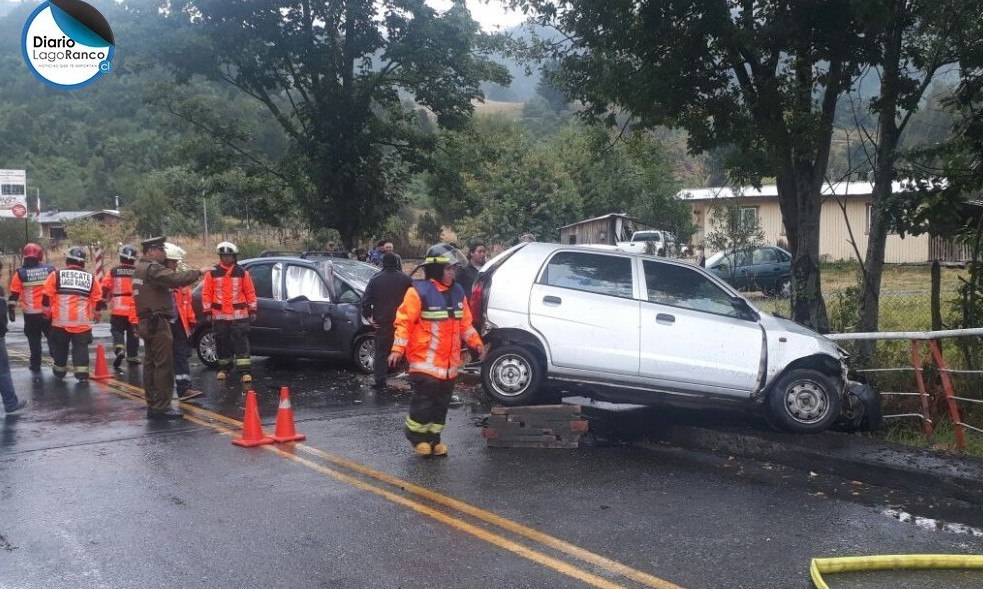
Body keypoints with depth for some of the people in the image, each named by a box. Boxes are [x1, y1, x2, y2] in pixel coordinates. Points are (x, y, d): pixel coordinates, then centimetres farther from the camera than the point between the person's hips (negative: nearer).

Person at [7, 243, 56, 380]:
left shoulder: (20, 273, -5)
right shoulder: (50, 269, -1)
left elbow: (14, 294, -4)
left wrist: (11, 309, 4)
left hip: (31, 314, -1)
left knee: (34, 342, 8)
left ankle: (36, 370, 10)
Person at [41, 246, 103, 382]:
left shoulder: (56, 275, 1)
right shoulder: (91, 278, 6)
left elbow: (47, 297, 2)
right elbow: (97, 300, 12)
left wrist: (48, 312, 17)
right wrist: (97, 315, 27)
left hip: (60, 321, 0)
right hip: (82, 322, 0)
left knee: (59, 347, 16)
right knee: (81, 347, 5)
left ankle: (59, 371, 28)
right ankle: (82, 374, -3)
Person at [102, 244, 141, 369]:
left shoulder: (113, 272, -4)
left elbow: (105, 289, -3)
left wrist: (105, 302, 10)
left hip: (118, 308, -1)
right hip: (134, 309, 1)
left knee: (117, 330, 11)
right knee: (132, 333, 12)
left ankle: (119, 348, -14)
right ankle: (132, 356, 16)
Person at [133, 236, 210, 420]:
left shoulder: (140, 268, 19)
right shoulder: (152, 268, -15)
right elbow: (176, 279, -28)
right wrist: (198, 272, -22)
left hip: (146, 322, 11)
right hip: (157, 322, -11)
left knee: (151, 364, 13)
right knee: (164, 365, -10)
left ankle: (152, 405, 18)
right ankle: (161, 407, -11)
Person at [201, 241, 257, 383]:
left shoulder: (242, 273, 3)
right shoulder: (212, 273, 2)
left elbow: (250, 292, 5)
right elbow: (206, 293, 4)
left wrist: (252, 310, 3)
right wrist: (207, 311, 0)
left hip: (239, 315, -1)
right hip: (220, 315, 1)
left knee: (241, 343, -6)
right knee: (222, 343, 9)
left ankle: (245, 371, -9)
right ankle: (224, 369, 24)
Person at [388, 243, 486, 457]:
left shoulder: (457, 292, 11)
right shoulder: (419, 291, -10)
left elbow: (465, 323, 19)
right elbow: (404, 321, -10)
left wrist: (476, 342, 10)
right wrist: (398, 349, -17)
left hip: (450, 363, 7)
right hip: (425, 362, -7)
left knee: (441, 403, 12)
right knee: (424, 400, -5)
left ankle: (433, 438, 24)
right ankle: (417, 436, 14)